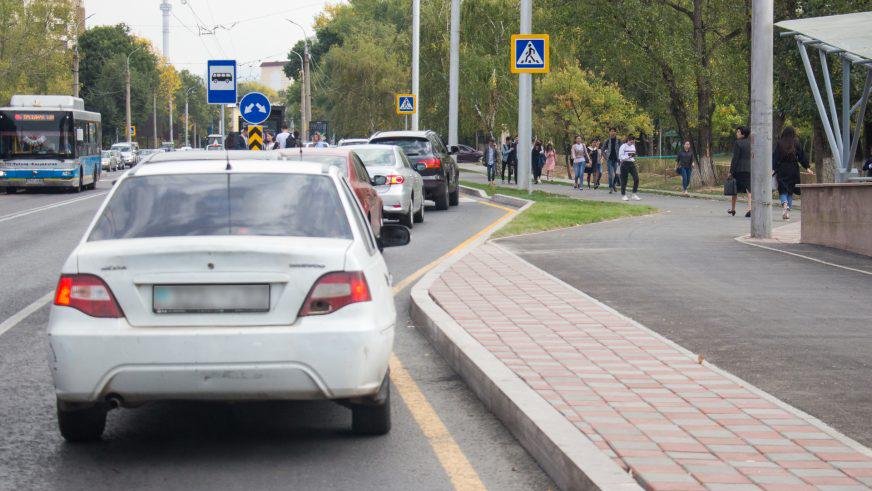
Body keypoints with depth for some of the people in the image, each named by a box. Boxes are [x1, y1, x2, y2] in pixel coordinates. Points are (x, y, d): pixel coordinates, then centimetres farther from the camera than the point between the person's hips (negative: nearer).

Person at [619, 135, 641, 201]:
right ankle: (623, 195, 11)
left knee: (636, 178, -7)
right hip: (625, 164, -6)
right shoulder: (623, 147, -7)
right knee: (624, 180, -1)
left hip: (632, 164, 6)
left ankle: (634, 194, 0)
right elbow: (620, 157, -12)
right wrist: (628, 156, -22)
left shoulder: (633, 146, 14)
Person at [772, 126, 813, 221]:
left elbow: (775, 157, -8)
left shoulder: (779, 144, -3)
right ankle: (788, 211, 10)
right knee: (790, 191, 12)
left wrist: (773, 169, -10)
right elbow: (802, 156, 3)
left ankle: (785, 205, -25)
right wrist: (807, 168, 9)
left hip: (782, 170, -1)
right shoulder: (796, 144, -1)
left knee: (783, 190, 2)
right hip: (793, 170, 1)